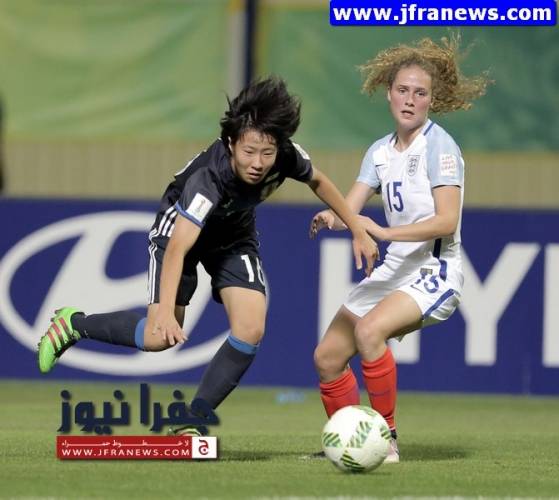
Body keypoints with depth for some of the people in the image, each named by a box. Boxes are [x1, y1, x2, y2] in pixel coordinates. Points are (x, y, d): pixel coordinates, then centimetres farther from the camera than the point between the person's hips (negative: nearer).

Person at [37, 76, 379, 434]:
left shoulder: (286, 158, -26)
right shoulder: (208, 179, -41)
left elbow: (318, 181, -1)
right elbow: (178, 247, -47)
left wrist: (358, 230, 3)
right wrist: (165, 312, -59)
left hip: (235, 235, 5)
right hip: (181, 228, -5)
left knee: (251, 330, -15)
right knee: (159, 337, -14)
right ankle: (74, 324, 12)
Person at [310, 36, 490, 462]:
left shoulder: (439, 145, -12)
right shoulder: (381, 151, 10)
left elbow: (446, 221, -21)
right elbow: (350, 208, 2)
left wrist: (384, 232, -31)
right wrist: (330, 217, -21)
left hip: (435, 272, -8)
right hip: (395, 269, 8)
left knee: (369, 329, -32)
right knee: (327, 357, 6)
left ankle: (386, 438, -21)